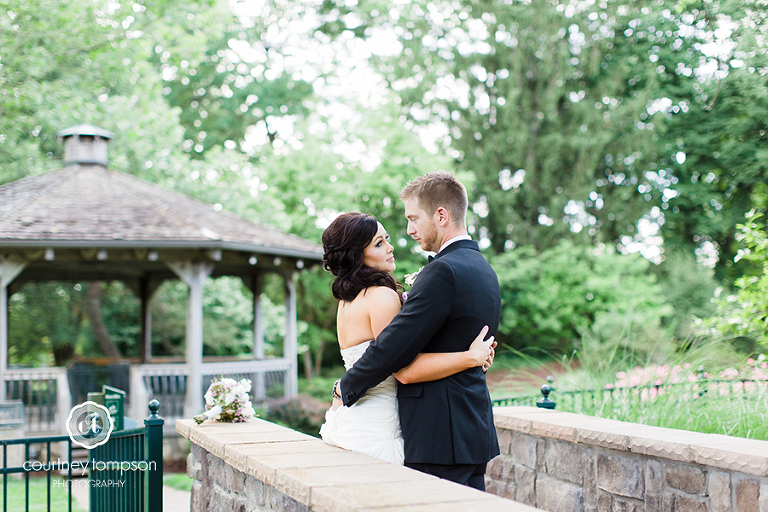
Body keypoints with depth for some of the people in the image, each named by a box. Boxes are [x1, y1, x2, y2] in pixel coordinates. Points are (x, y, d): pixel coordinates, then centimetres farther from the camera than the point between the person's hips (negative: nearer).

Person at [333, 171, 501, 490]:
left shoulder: (443, 271, -17)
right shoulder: (484, 270, 14)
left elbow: (392, 348, -17)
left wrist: (345, 387, -3)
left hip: (440, 437, -10)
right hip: (475, 428, 10)